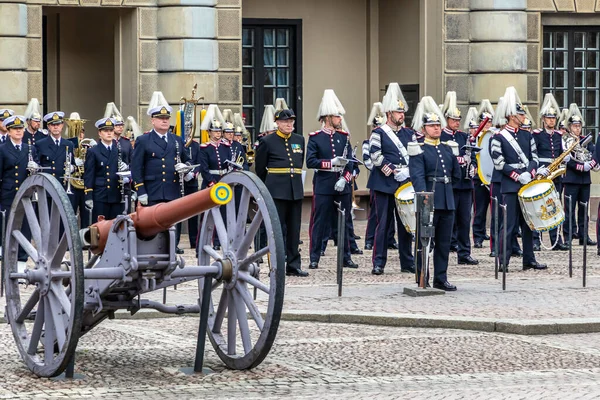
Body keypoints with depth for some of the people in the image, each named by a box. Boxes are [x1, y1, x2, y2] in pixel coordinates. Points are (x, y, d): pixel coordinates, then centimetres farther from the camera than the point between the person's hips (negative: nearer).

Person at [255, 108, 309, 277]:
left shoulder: (299, 140, 12)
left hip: (296, 191, 4)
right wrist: (266, 188, 15)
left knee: (294, 229, 6)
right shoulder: (267, 141, -1)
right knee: (277, 228, -3)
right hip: (276, 192, -4)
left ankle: (293, 265, 11)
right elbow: (260, 168, 7)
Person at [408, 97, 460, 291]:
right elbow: (417, 177, -17)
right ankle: (422, 280, 3)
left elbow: (457, 176, 19)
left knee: (444, 242, 8)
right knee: (425, 242, -2)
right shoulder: (419, 150, -4)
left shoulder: (448, 148, 15)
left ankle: (441, 279, 14)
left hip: (447, 201, 6)